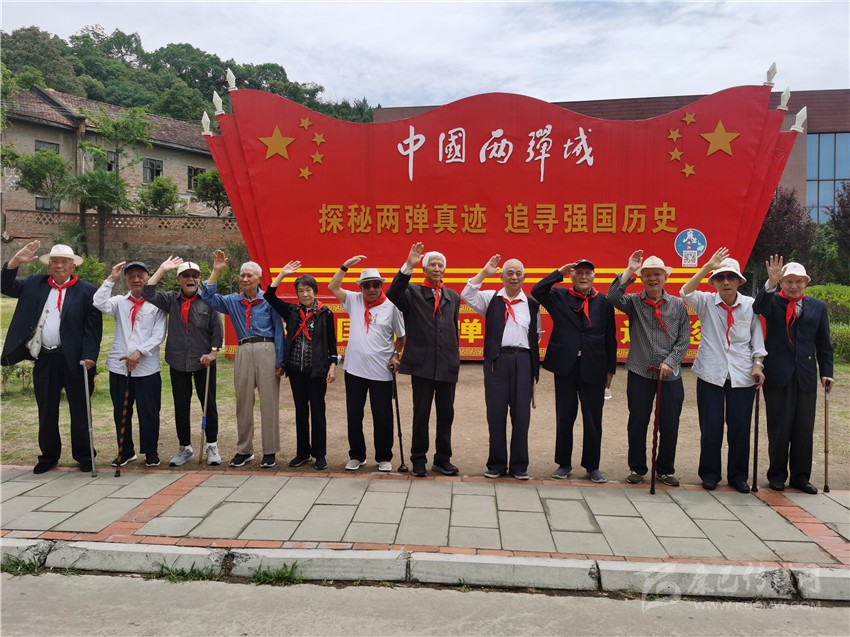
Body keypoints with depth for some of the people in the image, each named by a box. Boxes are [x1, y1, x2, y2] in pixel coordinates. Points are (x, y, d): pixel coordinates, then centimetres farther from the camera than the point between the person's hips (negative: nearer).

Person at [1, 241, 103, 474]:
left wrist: (89, 356, -17)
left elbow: (94, 326, -8)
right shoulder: (34, 284, 8)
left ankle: (83, 455, 20)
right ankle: (49, 455, 28)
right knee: (46, 412, 14)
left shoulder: (87, 291, -4)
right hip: (44, 359, 4)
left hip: (74, 360, -4)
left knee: (80, 411, 7)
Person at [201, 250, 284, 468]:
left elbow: (278, 331, 2)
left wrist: (280, 362, -2)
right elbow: (208, 297, 7)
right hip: (243, 352, 4)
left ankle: (270, 451, 9)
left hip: (266, 350, -4)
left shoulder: (268, 300, 2)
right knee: (243, 402, 9)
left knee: (269, 402, -1)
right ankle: (244, 450, 21)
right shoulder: (233, 301, 14)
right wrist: (216, 271, 3)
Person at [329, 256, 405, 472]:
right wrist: (346, 265, -5)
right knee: (353, 415, 11)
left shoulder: (391, 306, -2)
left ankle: (384, 458, 21)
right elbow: (333, 287, -1)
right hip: (354, 369, 3)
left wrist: (396, 355, -7)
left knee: (382, 417, 5)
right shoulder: (354, 300, 5)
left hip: (382, 371, -2)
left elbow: (401, 336, 5)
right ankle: (357, 456, 27)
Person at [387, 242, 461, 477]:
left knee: (446, 413, 9)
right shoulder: (413, 292, 1)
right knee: (421, 414, 5)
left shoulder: (453, 297, 14)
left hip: (447, 365, 4)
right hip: (422, 363, -4)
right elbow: (393, 296, -21)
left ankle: (443, 459, 23)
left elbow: (454, 330, 17)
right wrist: (408, 266, -27)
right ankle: (419, 460, 19)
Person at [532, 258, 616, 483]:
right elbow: (537, 292, -14)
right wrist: (559, 273, -11)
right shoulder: (559, 296, 4)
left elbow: (610, 338, 5)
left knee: (593, 419, 7)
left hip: (593, 368, 0)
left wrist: (610, 369, 4)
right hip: (565, 366, 0)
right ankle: (564, 463, 22)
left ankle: (592, 466, 21)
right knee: (564, 418, 9)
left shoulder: (604, 302, 4)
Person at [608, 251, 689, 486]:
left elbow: (684, 339, 3)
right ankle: (637, 468, 21)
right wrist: (629, 271, -17)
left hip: (670, 374, 1)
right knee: (637, 423, 6)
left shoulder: (678, 305, 4)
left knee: (670, 425, 7)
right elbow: (613, 297, -19)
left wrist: (670, 362, -9)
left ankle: (666, 470, 23)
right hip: (640, 372, -1)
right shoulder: (633, 302, 2)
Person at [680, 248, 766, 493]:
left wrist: (757, 364, -1)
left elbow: (757, 337, 8)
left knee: (740, 427, 6)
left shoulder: (749, 305, 4)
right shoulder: (706, 302, 1)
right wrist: (707, 267, -23)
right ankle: (710, 473, 19)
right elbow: (685, 293, -18)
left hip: (742, 376, 1)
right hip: (711, 374, -1)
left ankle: (738, 475, 21)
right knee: (710, 427, 4)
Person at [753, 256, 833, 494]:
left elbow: (824, 344, 10)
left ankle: (801, 476, 18)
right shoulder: (773, 302, 3)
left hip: (806, 376, 2)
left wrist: (826, 372, 4)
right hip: (777, 375, -2)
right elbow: (758, 308, -22)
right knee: (779, 428, 3)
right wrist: (770, 283, -31)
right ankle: (777, 475, 16)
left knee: (804, 429, 6)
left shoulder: (818, 307, 10)